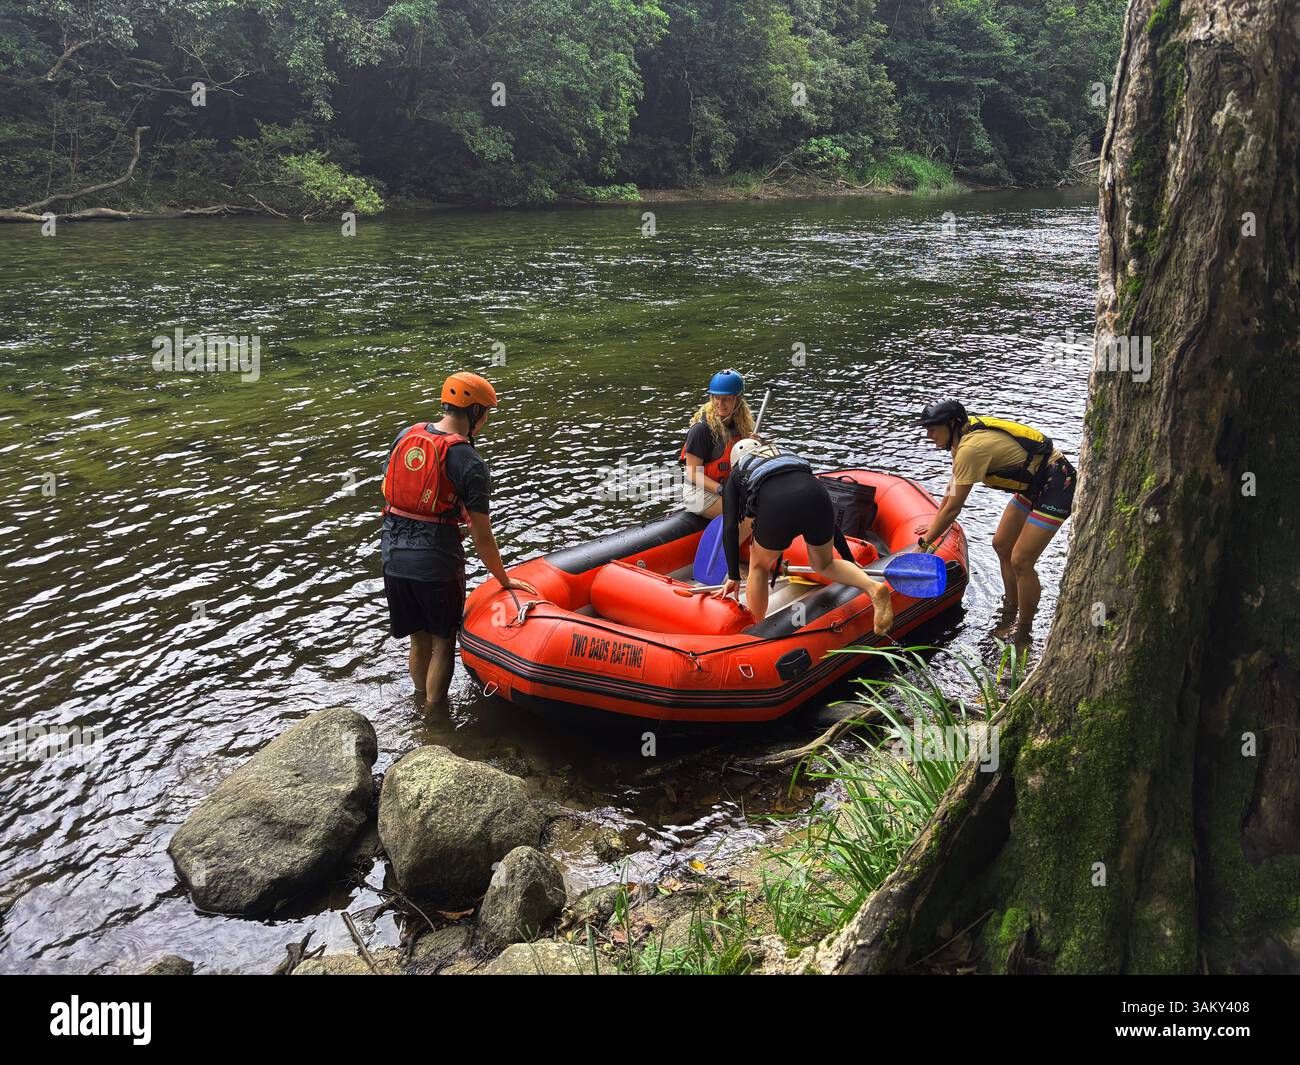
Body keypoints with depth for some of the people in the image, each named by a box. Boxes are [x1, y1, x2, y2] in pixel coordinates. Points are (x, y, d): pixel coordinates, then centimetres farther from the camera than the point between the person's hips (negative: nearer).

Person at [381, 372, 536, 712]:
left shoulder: (405, 435, 4)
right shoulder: (470, 462, -14)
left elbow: (388, 491, 13)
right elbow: (481, 536, -12)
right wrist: (505, 580, 0)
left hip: (393, 558, 6)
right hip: (437, 562, -6)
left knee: (418, 639, 22)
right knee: (443, 641, 15)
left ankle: (421, 705, 38)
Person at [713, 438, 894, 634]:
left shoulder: (736, 475, 32)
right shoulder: (789, 457, 41)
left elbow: (730, 529, 20)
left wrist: (733, 577, 26)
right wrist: (849, 559, 43)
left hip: (777, 507, -3)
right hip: (817, 496, 3)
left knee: (759, 566, 26)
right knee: (824, 564, 28)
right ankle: (873, 587, 4)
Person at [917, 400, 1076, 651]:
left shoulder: (971, 448, -27)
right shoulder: (965, 434, 2)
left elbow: (953, 508, -23)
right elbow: (953, 485, 16)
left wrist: (924, 544, -15)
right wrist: (935, 526, 22)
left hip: (1057, 486, -10)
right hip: (1034, 484, 10)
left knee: (1020, 561, -11)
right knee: (1002, 545, 15)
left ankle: (1023, 638, 1)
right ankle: (1010, 614, 30)